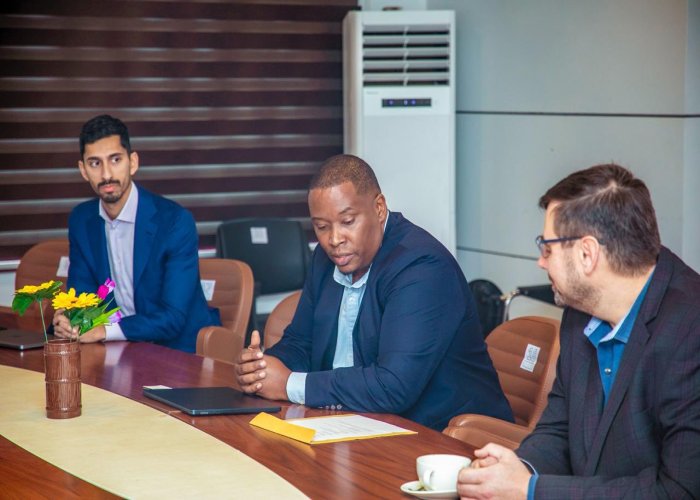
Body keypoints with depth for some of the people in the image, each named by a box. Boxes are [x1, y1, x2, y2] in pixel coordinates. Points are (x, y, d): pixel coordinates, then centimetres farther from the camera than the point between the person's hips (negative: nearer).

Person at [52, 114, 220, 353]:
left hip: (178, 349, -6)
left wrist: (103, 331, -31)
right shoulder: (81, 220, 3)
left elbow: (173, 319, -21)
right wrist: (68, 321, -16)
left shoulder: (176, 221, -17)